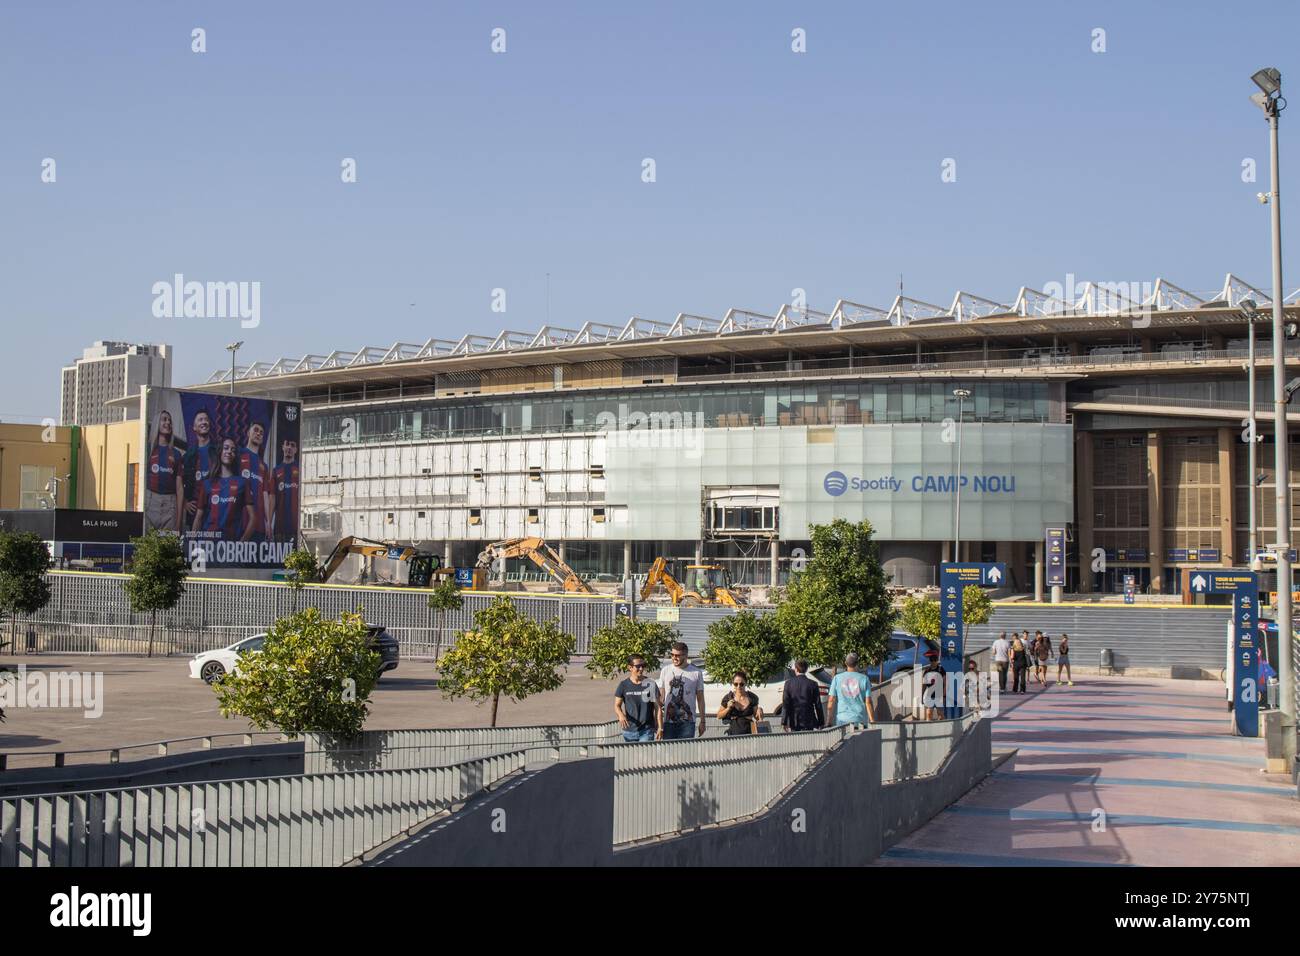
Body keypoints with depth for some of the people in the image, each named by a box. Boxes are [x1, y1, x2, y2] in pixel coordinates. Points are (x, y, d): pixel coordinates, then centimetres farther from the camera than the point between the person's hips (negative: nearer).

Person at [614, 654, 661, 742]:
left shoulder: (650, 684, -1)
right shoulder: (624, 685, 1)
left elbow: (657, 707, 2)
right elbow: (617, 705, 5)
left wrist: (660, 727, -2)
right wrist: (621, 715, -18)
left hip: (647, 731, -2)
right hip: (629, 731, 2)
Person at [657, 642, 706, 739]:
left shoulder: (696, 673, 3)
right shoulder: (665, 671, 7)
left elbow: (700, 699, 8)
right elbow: (660, 697, 9)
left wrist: (702, 721, 5)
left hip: (687, 721, -1)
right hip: (668, 721, 1)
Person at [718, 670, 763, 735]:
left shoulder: (752, 697, 0)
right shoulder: (728, 698, 0)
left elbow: (756, 717, 11)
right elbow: (719, 716, 8)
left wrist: (759, 711, -10)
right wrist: (728, 708, -7)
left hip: (749, 733, 0)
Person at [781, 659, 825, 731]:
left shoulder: (789, 683, -2)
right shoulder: (812, 684, -3)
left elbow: (785, 704, -4)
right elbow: (818, 705, -2)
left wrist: (784, 722, -2)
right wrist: (821, 722, 6)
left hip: (794, 722, 1)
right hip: (808, 722, -1)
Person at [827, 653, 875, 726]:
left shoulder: (837, 678, 4)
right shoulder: (864, 679, 2)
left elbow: (831, 700, 3)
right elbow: (868, 702, -2)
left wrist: (829, 720, 9)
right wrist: (873, 721, 2)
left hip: (842, 719, 1)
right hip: (860, 720, -1)